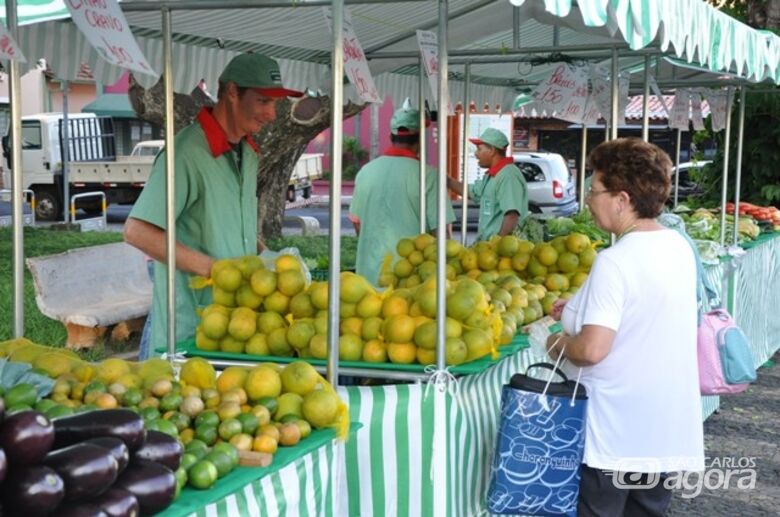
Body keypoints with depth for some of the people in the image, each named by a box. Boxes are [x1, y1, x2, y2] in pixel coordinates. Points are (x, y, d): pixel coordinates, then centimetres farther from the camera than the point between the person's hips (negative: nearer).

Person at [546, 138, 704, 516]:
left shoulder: (614, 262, -22)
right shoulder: (679, 247, 3)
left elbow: (592, 349, -26)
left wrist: (558, 344, -6)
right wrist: (584, 311, 16)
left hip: (617, 435, -7)